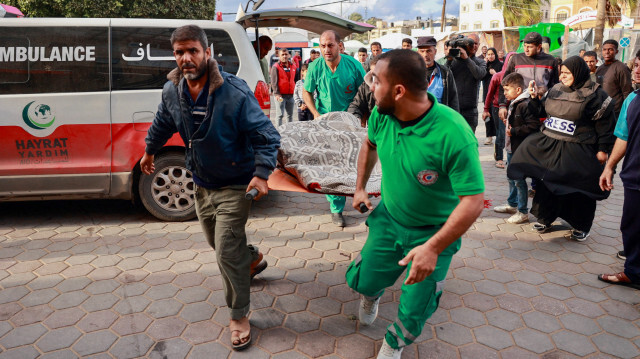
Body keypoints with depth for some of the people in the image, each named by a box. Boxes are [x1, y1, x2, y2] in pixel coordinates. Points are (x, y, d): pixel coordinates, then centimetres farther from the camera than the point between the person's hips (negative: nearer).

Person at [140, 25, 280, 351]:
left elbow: (266, 135, -21)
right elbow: (162, 124, 16)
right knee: (216, 240, 23)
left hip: (234, 185, -6)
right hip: (202, 182, 7)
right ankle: (253, 259, 55)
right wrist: (150, 150, 29)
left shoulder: (234, 92, -25)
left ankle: (239, 316, 15)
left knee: (227, 252, -7)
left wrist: (261, 173, -31)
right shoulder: (172, 91, -6)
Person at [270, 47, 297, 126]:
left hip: (291, 95, 5)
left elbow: (296, 80, 19)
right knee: (280, 115, -5)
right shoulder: (276, 67, -3)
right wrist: (276, 93, -17)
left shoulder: (293, 66, 12)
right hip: (280, 95, -5)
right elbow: (274, 82, -8)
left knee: (290, 115, 12)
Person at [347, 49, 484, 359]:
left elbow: (473, 201, -30)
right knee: (362, 281, 12)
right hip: (388, 217, 4)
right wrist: (360, 188, 10)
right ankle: (372, 293, 51)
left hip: (434, 231, -4)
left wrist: (433, 248, -33)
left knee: (414, 311, 7)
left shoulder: (453, 135, -34)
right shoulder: (381, 115, -15)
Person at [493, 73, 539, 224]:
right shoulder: (513, 104, 11)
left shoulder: (526, 105, -20)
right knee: (511, 177, 21)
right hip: (511, 147, 10)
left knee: (519, 180, -3)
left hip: (520, 149, -10)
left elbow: (533, 126, -25)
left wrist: (514, 131, -24)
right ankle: (512, 204, 38)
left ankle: (523, 212, 8)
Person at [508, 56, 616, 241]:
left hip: (578, 151, -5)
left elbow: (605, 123, -8)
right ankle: (545, 218, 29)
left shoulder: (594, 94, -8)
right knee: (548, 182, 11)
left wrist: (603, 149, -10)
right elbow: (544, 112, 18)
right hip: (550, 144, 5)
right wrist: (535, 98, 2)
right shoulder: (556, 90, 8)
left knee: (579, 189, 3)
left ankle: (581, 227, 21)